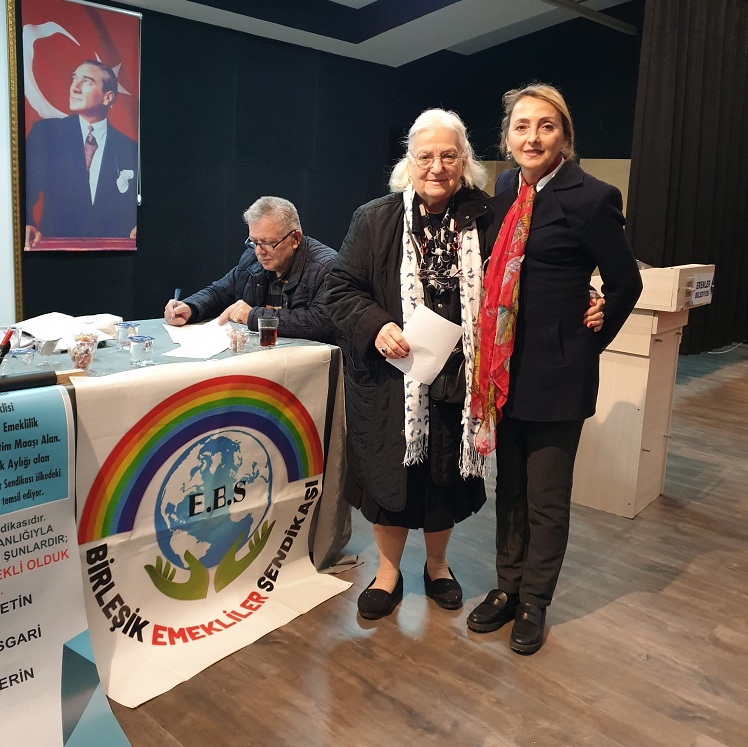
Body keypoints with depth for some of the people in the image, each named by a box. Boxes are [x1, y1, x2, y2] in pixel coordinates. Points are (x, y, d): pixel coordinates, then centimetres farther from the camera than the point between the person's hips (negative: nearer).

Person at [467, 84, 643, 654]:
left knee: (546, 497, 9)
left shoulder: (590, 197, -12)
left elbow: (626, 283, -6)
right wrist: (493, 355, 9)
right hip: (505, 367, 6)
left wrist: (591, 341, 1)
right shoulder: (506, 190, 7)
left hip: (557, 372, -6)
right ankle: (508, 585, 34)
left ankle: (535, 602, 28)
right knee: (509, 487, 17)